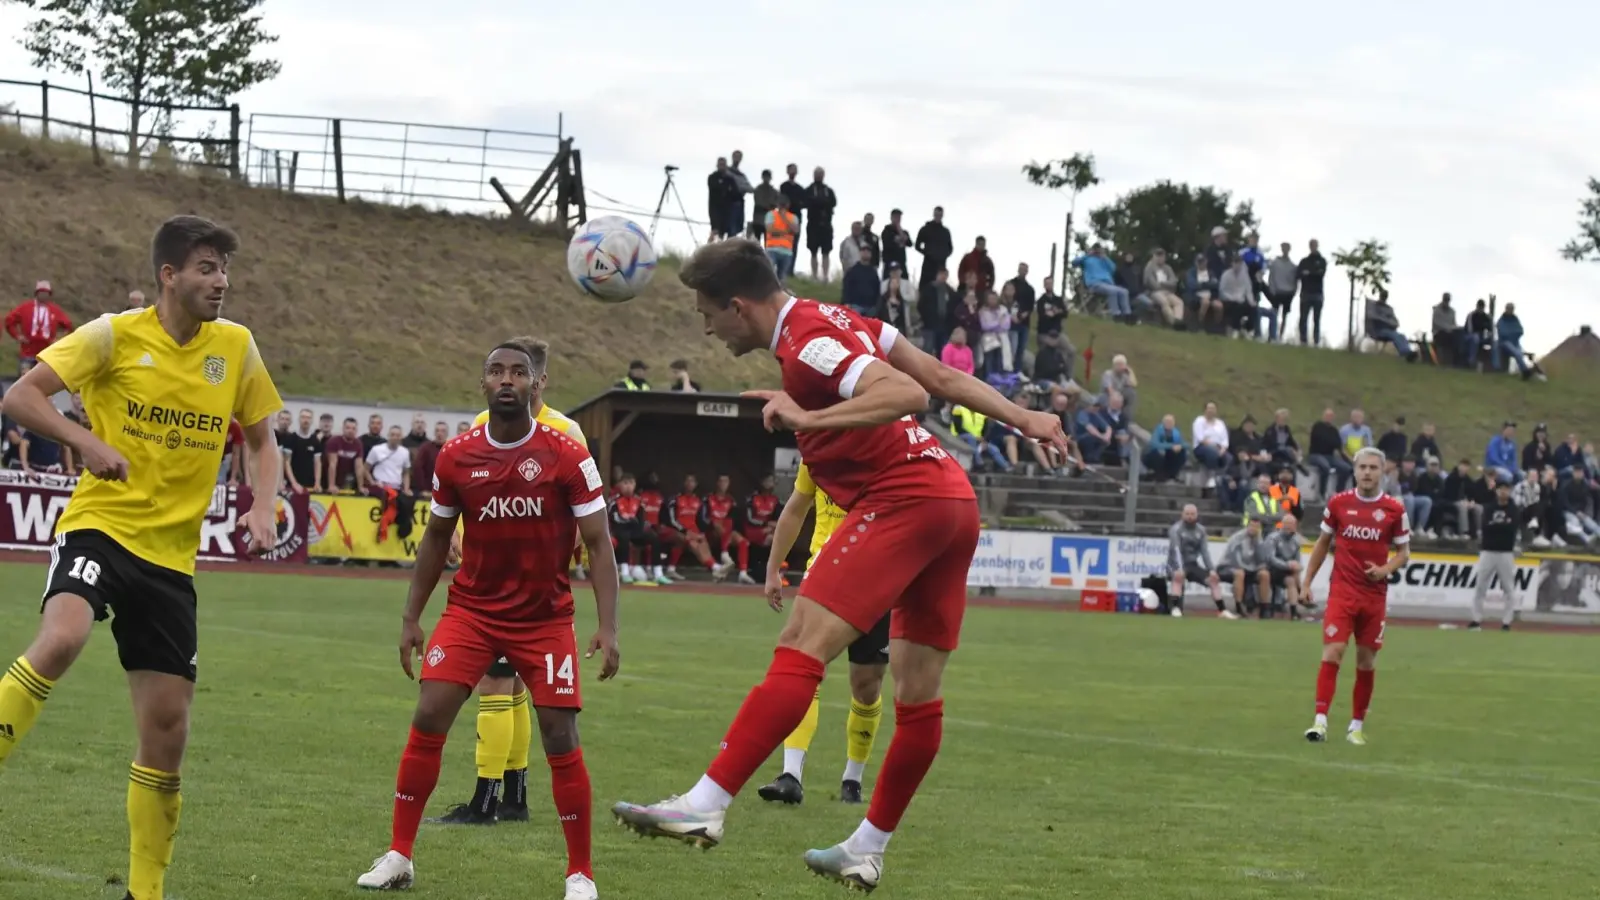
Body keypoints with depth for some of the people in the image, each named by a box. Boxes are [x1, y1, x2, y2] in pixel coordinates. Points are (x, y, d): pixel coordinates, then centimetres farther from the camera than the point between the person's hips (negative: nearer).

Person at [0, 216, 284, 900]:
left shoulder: (236, 347, 7)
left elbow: (262, 439, 19)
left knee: (167, 730, 4)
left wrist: (263, 507, 0)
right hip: (100, 526, -4)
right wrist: (88, 443, -22)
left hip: (171, 554, 4)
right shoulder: (115, 335, -5)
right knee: (61, 638, -36)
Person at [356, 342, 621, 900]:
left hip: (545, 618, -2)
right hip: (471, 609, 2)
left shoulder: (567, 456, -10)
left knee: (561, 739, -6)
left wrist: (607, 629, -15)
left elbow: (598, 545, -7)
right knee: (427, 719, -8)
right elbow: (436, 539, 13)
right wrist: (410, 617, 11)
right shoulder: (456, 457, -2)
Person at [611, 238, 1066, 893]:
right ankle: (867, 851, 23)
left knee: (803, 644, -16)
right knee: (918, 692, 13)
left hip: (901, 501, -10)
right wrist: (1022, 420, 22)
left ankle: (706, 806, -24)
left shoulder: (808, 345, -11)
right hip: (953, 501, 10)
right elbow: (942, 378, 19)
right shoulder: (832, 320, 17)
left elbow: (908, 394, -24)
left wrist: (808, 418, -26)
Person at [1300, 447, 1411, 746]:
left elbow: (1404, 553, 6)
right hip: (1342, 590, -1)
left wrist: (1385, 569, -14)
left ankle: (1357, 725, 17)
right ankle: (1320, 721, -16)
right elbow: (1323, 543, 12)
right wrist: (1307, 582, 10)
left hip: (1375, 595, 1)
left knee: (1367, 661, 6)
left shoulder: (1394, 509, -1)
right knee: (1332, 652, -13)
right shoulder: (1338, 503, 1)